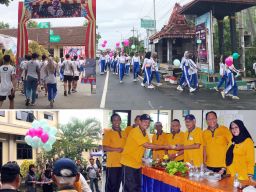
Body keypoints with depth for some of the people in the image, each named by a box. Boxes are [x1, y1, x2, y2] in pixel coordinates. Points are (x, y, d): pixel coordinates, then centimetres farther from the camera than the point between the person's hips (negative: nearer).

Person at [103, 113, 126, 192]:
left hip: (122, 163, 6)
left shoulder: (124, 133, 13)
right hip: (112, 163, -5)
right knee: (111, 184, -2)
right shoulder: (108, 133, -4)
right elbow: (104, 148, -10)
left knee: (117, 184, 12)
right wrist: (116, 149, -18)